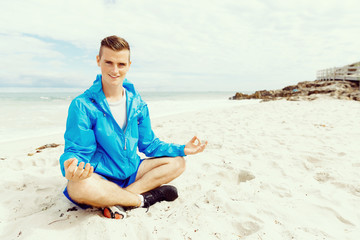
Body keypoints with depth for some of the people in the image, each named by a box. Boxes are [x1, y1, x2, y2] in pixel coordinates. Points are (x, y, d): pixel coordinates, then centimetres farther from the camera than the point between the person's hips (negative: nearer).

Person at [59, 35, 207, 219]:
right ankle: (143, 198, -12)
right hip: (99, 178, -5)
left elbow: (149, 144, 9)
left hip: (131, 173, 5)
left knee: (177, 163, -5)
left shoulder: (137, 104, 2)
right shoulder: (82, 105, -12)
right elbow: (77, 151, -14)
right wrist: (71, 168, -38)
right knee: (79, 187, -38)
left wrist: (182, 149, -2)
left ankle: (117, 201, -18)